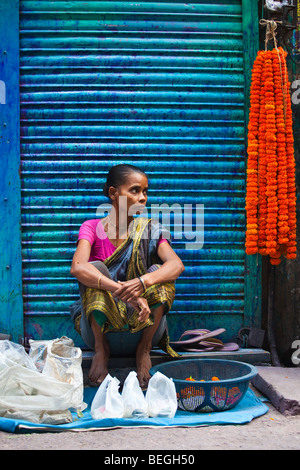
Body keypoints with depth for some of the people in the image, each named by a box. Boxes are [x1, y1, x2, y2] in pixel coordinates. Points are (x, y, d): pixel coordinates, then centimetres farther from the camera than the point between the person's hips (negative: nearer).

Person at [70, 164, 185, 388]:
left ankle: (145, 348, -13)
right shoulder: (92, 228, -5)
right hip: (99, 323, -1)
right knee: (94, 268, -24)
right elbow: (77, 267, -26)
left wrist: (143, 282, -41)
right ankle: (101, 349, -14)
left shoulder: (150, 229, 0)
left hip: (143, 323, 1)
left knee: (159, 271, -21)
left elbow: (177, 264, -19)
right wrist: (123, 291, -41)